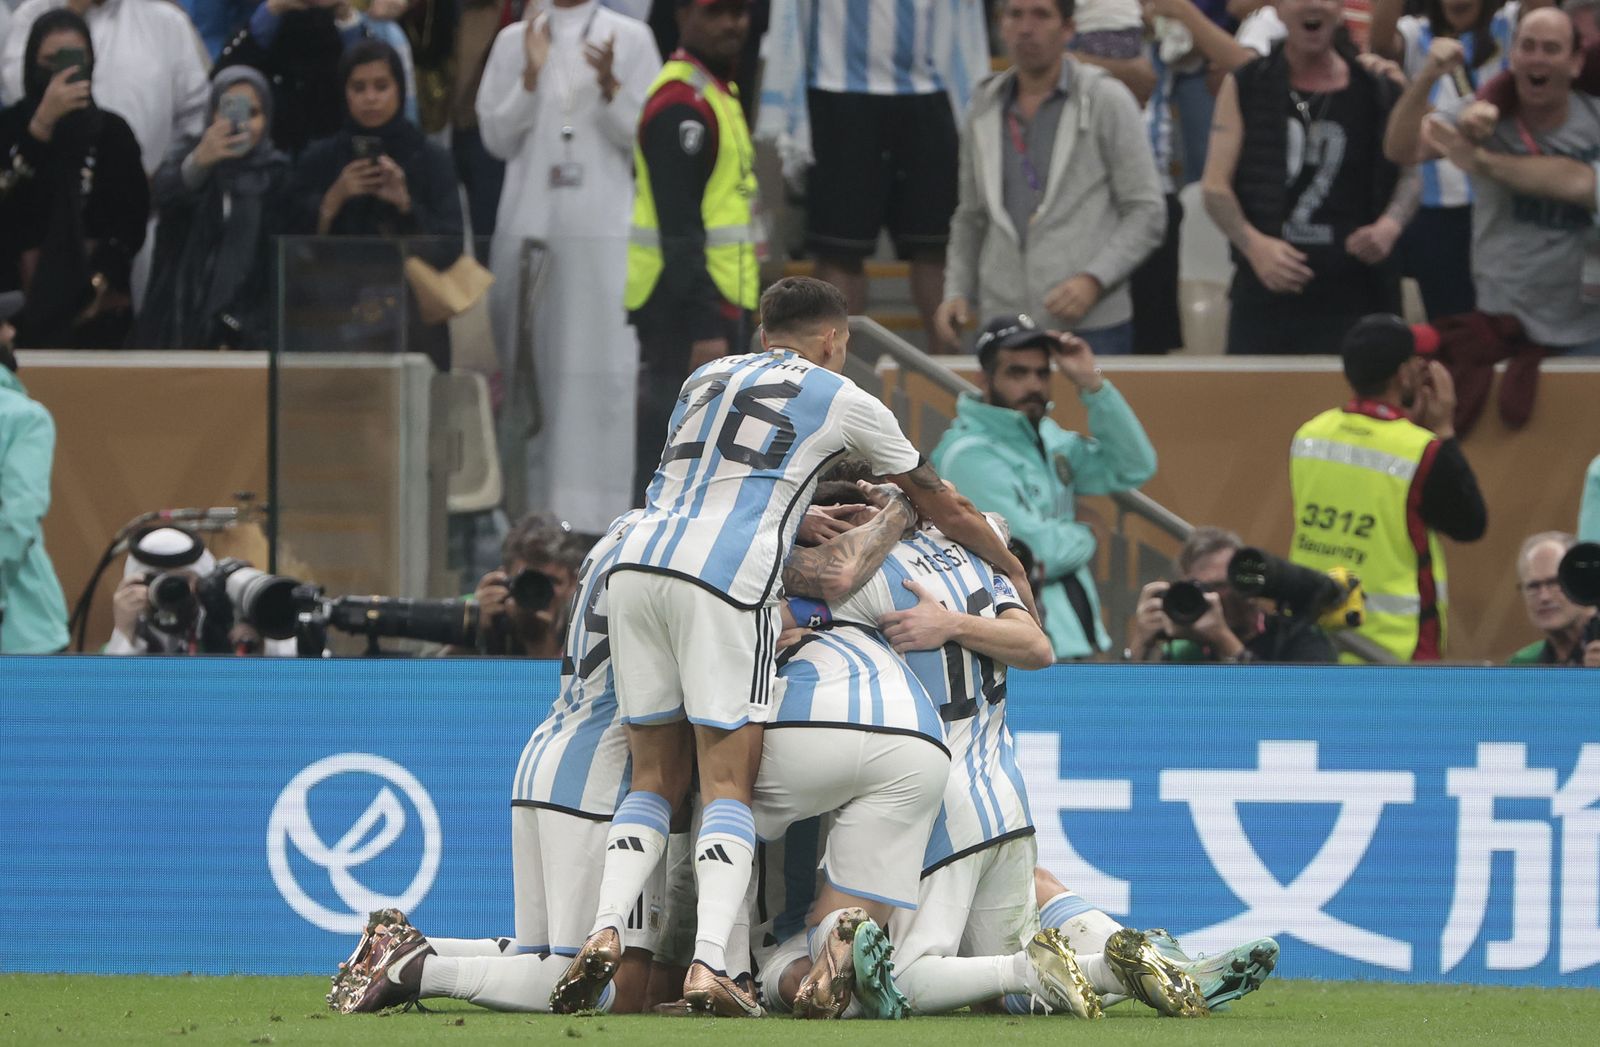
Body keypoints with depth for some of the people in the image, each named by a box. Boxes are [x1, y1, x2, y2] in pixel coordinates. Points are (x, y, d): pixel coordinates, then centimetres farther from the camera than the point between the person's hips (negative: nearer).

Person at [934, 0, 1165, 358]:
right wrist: (957, 290, 5)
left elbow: (1146, 213, -2)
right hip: (1003, 322, 4)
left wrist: (1093, 281, -14)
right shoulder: (985, 107, 13)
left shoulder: (1107, 100, 0)